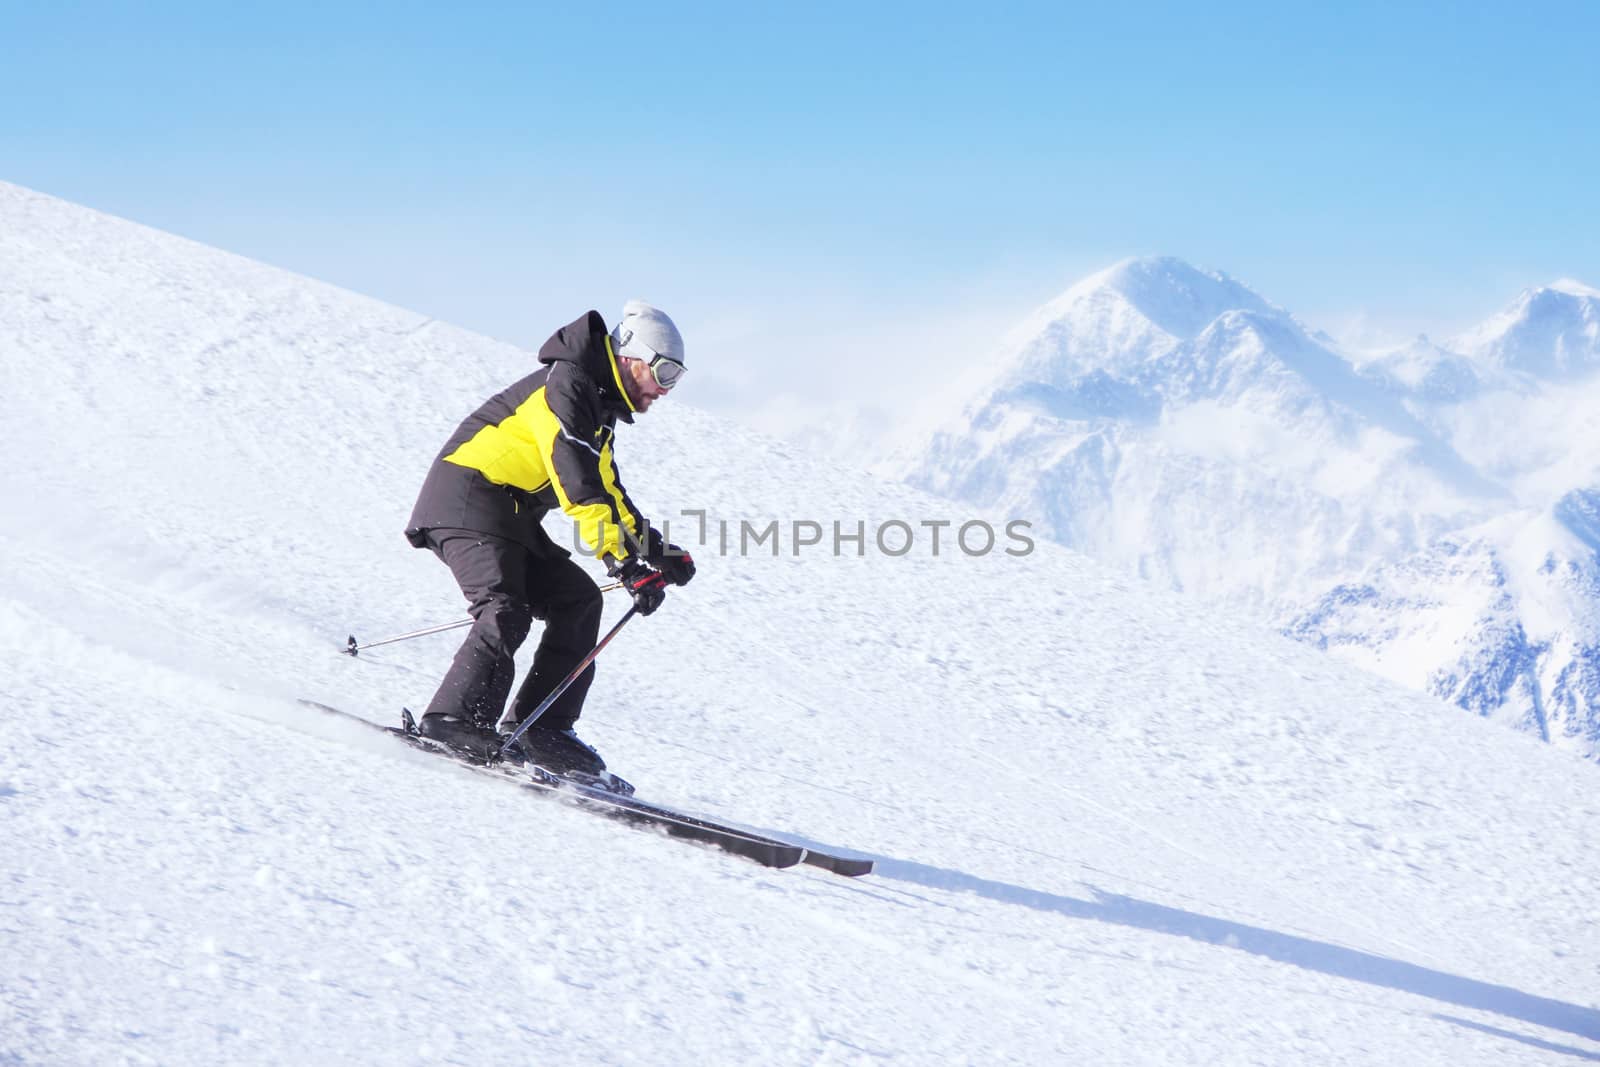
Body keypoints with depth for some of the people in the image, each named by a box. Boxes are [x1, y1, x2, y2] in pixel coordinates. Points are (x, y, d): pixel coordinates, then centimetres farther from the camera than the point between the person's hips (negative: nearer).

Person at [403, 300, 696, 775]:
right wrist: (623, 562, -30)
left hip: (508, 518, 10)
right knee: (506, 611, -27)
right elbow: (578, 486, -25)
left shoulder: (599, 406, 19)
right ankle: (455, 719, -31)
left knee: (578, 599, 2)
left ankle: (538, 729, -2)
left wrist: (658, 551, 15)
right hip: (469, 499, -10)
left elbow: (607, 492, 27)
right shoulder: (567, 385, -14)